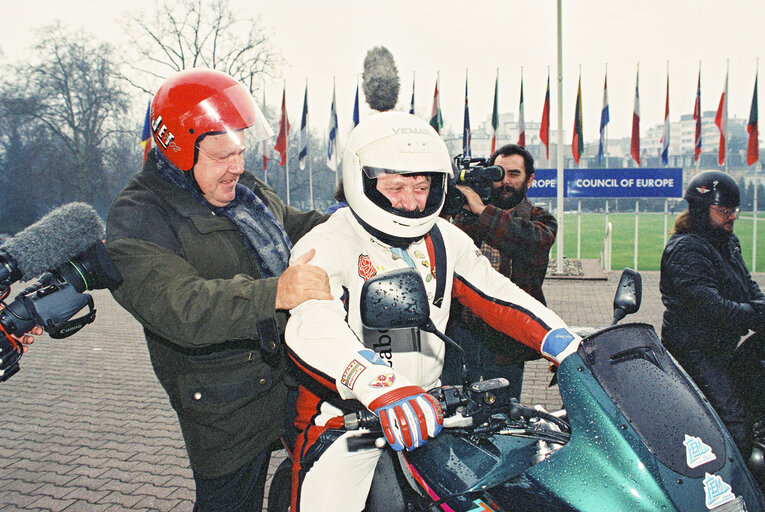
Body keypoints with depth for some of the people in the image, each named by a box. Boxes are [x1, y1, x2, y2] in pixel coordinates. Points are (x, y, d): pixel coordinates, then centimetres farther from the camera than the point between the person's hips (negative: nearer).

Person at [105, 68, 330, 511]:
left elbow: (290, 224, 24)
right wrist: (275, 292, -45)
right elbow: (176, 305, -34)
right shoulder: (137, 218, -19)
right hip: (226, 407, -7)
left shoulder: (245, 191, 9)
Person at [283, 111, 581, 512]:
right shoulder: (325, 246, -15)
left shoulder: (445, 240, 6)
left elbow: (494, 294, 5)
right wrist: (381, 386, -48)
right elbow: (310, 325, -31)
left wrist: (569, 347, -8)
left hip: (428, 404, 5)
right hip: (344, 415, -5)